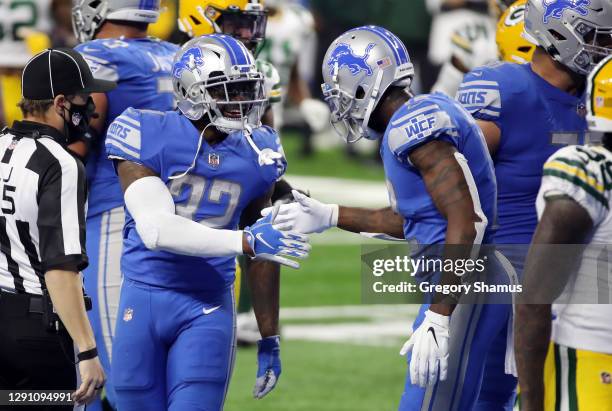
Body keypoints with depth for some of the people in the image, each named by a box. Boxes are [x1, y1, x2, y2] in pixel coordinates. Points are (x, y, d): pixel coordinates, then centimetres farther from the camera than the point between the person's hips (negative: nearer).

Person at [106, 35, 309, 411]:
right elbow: (156, 229, -21)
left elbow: (264, 257, 11)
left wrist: (270, 340, 14)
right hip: (143, 299, -1)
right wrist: (246, 241, -28)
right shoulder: (148, 136, -10)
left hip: (207, 308, 1)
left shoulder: (257, 153, 2)